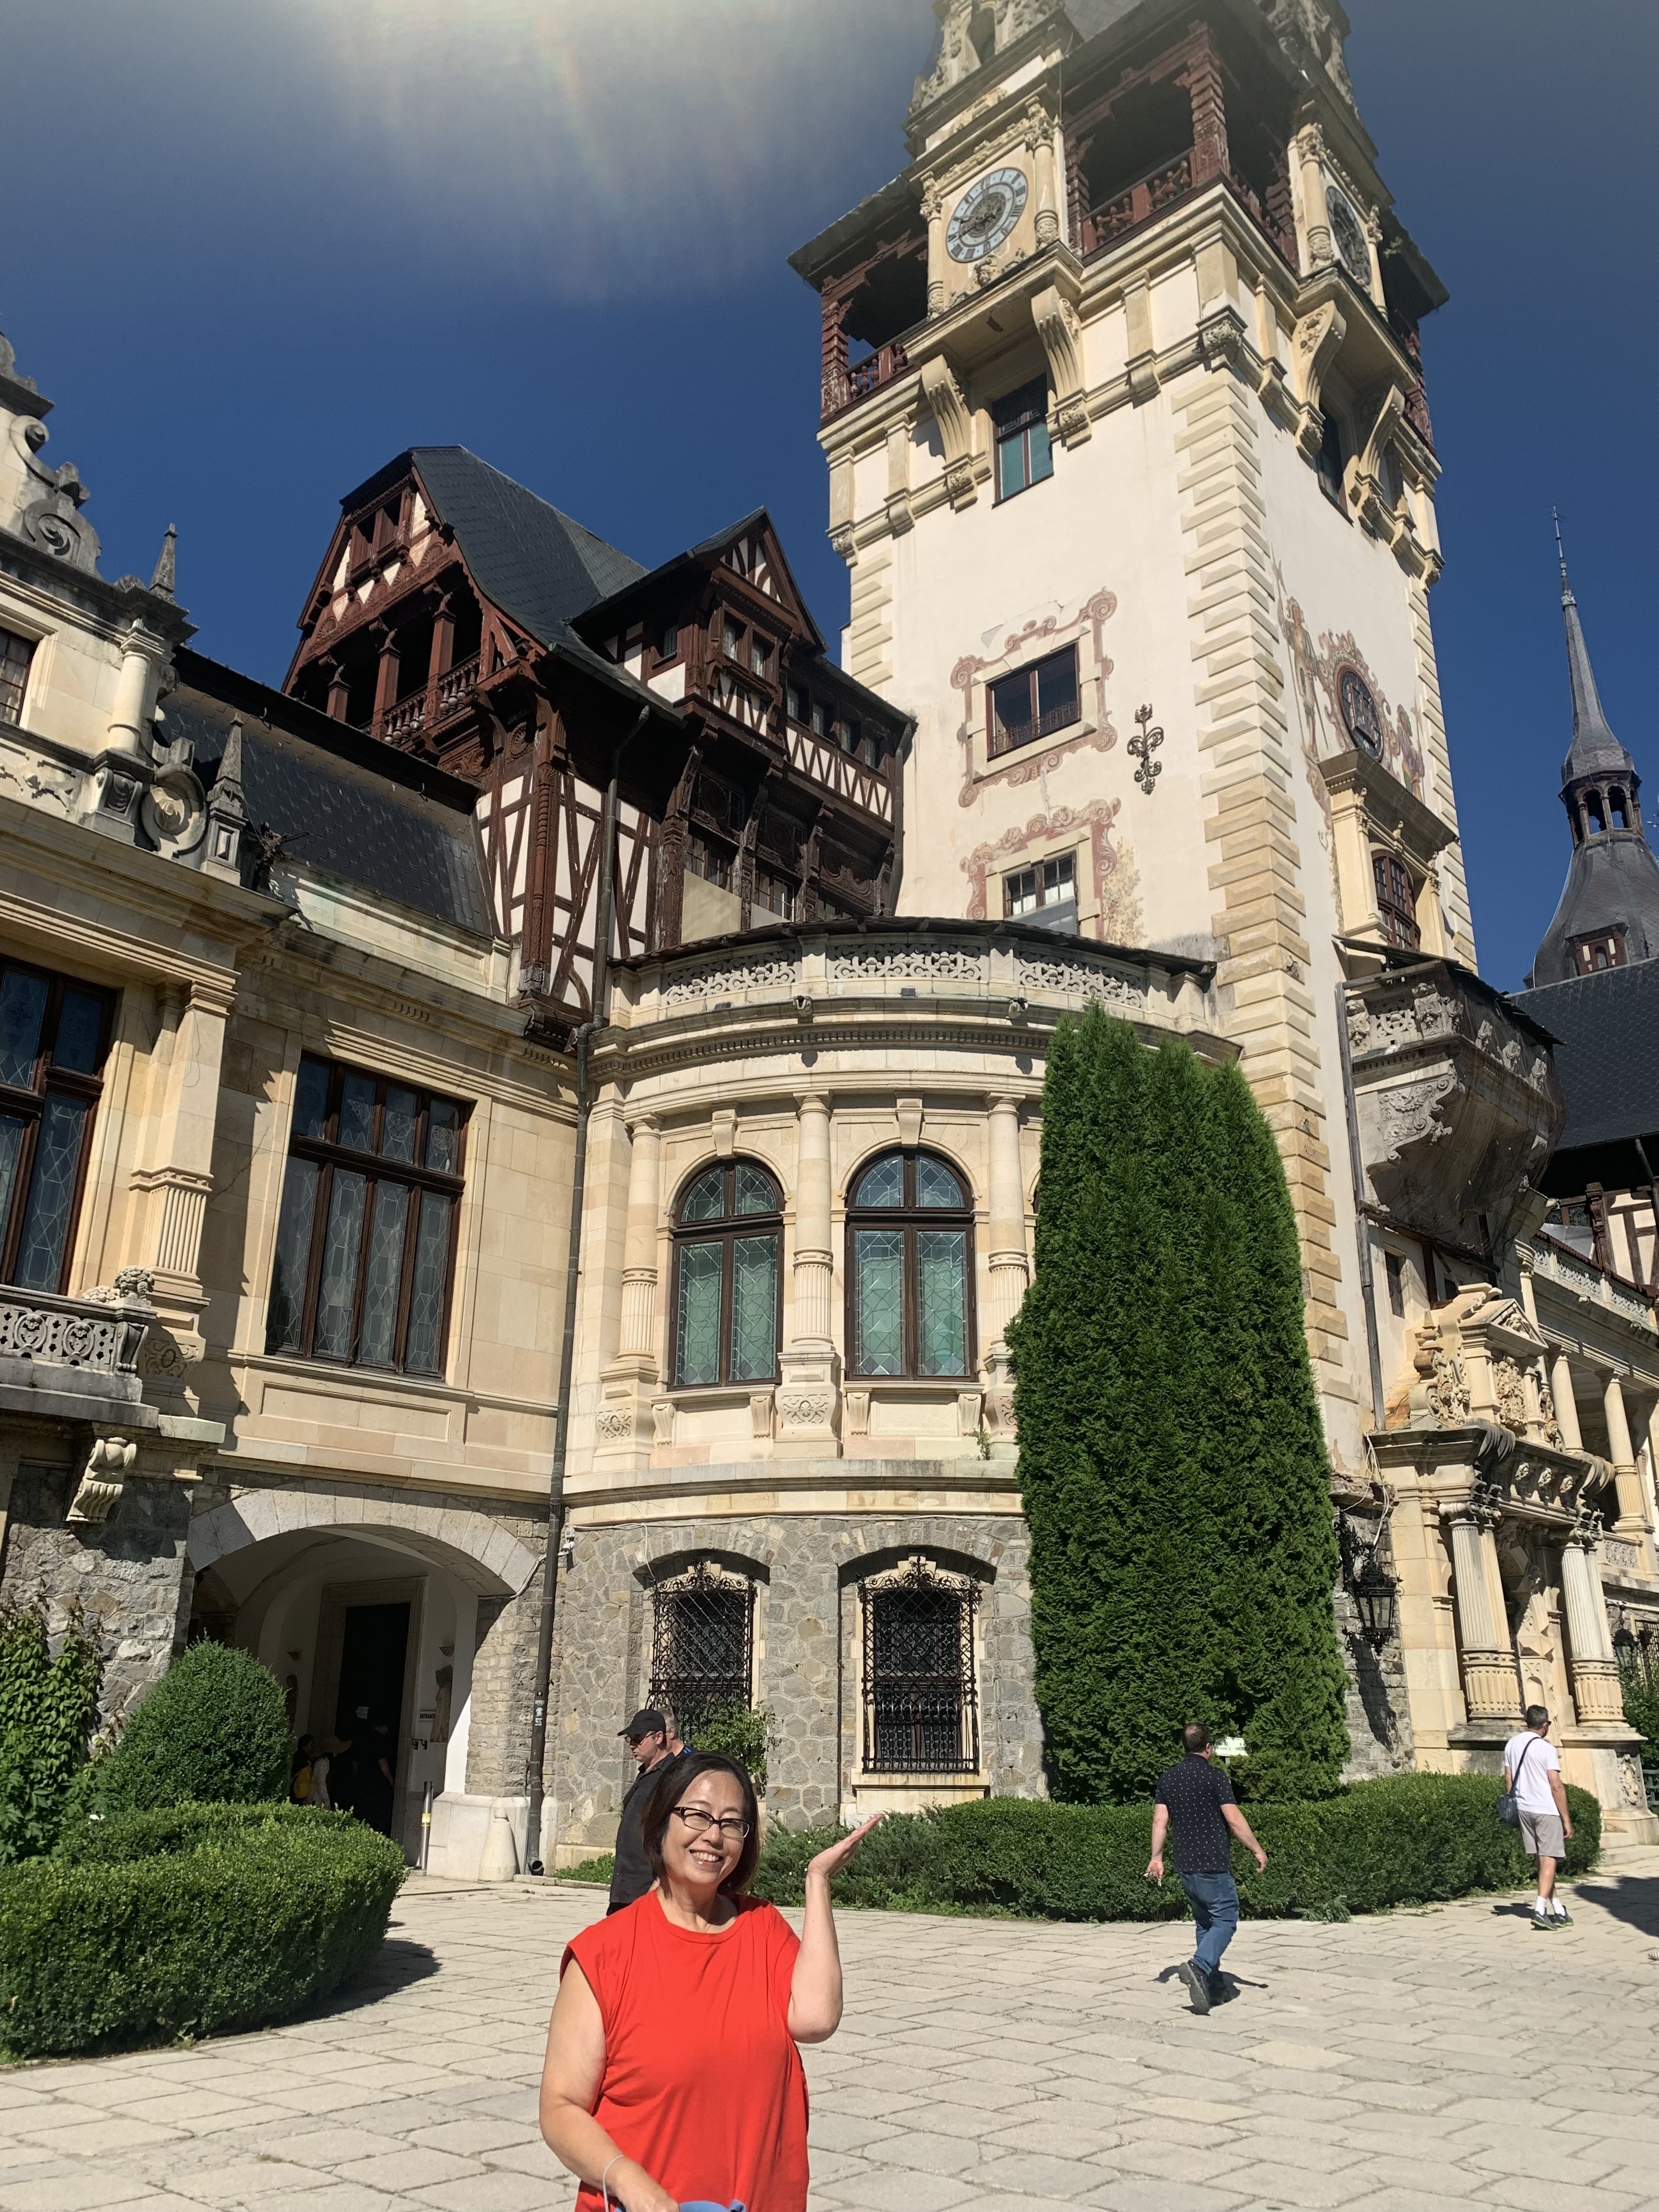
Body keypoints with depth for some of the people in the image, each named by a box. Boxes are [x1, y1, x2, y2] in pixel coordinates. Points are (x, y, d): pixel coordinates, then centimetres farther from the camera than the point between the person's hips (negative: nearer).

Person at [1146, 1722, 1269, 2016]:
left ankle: (1214, 1986, 18)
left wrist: (1156, 1857, 12)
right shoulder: (1215, 1776, -10)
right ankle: (1199, 1967, -21)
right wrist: (1258, 1850, -1)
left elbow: (1160, 1820, 6)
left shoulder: (1168, 1778, 7)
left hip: (1185, 1865, 6)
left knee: (1204, 1923, 18)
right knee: (1225, 1919, -1)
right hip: (1214, 1864, -6)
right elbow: (1234, 1819, -12)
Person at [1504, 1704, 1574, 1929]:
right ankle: (1540, 1910, -14)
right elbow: (1556, 1786, -13)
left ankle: (1558, 1910, 20)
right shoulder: (1547, 1749, -12)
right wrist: (1567, 1820, -8)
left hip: (1524, 1809, 6)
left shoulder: (1512, 1744, 8)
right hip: (1547, 1810, -6)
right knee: (1549, 1860, -4)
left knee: (1542, 1861, 13)